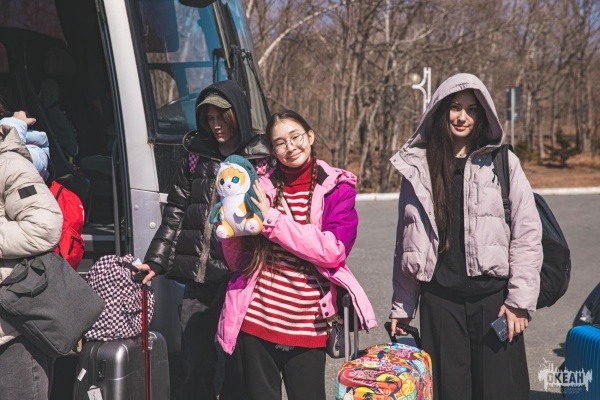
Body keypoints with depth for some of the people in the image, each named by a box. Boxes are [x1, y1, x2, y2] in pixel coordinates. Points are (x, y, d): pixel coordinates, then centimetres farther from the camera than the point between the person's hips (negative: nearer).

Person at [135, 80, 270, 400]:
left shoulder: (261, 159, 2)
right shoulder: (195, 157, 13)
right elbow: (174, 214, 12)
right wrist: (155, 261, 3)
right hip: (198, 276, 3)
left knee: (238, 365, 2)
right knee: (196, 365, 7)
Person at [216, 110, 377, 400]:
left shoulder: (338, 187, 0)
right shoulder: (262, 188, 4)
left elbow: (333, 251, -15)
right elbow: (236, 262, 8)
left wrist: (272, 219, -16)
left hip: (307, 326, -2)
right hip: (256, 320, 2)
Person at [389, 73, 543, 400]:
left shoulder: (502, 163, 2)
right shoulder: (418, 167, 7)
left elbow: (527, 234, 0)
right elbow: (406, 242, 10)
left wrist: (520, 300, -6)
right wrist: (402, 306, 9)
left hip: (492, 297, -1)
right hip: (439, 299, 1)